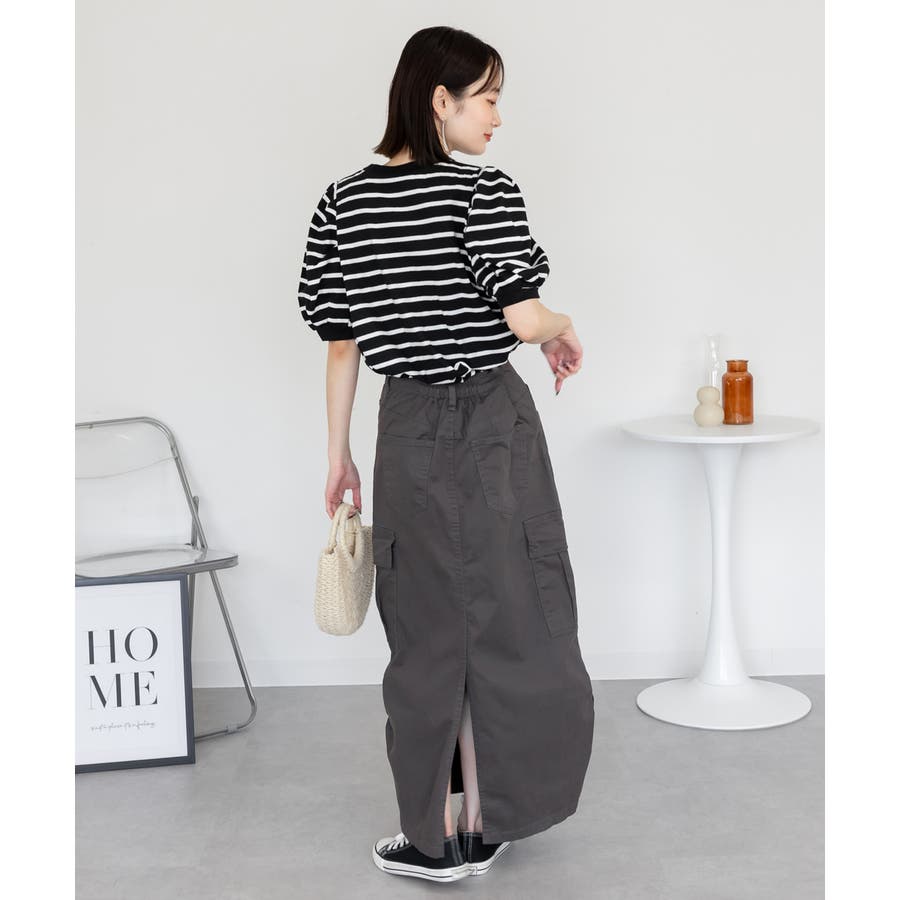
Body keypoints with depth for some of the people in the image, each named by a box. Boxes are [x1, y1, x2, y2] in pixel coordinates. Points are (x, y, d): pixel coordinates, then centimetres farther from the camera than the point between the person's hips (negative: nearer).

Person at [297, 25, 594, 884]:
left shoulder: (344, 200, 3)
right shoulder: (483, 191, -11)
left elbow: (340, 343, 6)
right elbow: (523, 318, -18)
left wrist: (338, 454, 12)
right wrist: (567, 331, 5)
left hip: (408, 431, 4)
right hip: (492, 423, -4)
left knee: (428, 630, 12)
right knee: (508, 621, 11)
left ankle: (432, 838, 19)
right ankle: (486, 822, 21)